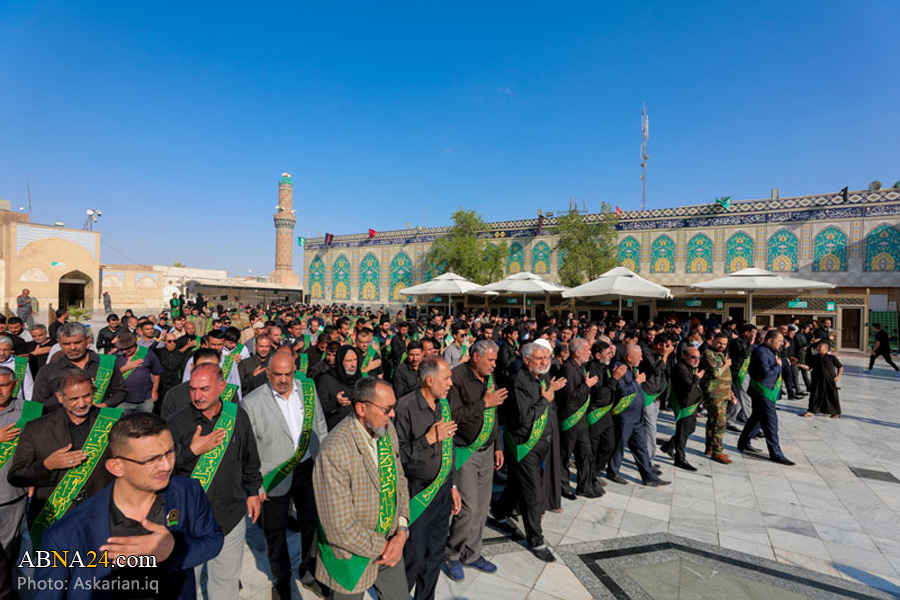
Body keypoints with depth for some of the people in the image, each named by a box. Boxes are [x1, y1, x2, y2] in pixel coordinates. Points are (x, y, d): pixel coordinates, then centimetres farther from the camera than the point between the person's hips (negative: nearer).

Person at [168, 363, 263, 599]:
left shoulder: (238, 416, -4)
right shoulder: (178, 422, -10)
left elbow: (250, 459, 8)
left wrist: (253, 491, 11)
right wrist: (192, 450, -21)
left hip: (231, 514, 1)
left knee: (226, 577, 17)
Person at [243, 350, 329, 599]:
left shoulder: (308, 389, -4)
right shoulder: (252, 402, -14)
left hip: (309, 469, 3)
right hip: (275, 476, -3)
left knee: (313, 523, 18)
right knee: (275, 532, 16)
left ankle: (308, 571, 43)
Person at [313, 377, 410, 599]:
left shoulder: (387, 429, -9)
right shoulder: (334, 452, -30)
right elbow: (341, 528, -26)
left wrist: (402, 532, -8)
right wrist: (382, 548, -14)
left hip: (389, 543, 6)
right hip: (353, 554, -5)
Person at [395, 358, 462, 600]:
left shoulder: (443, 404, 5)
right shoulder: (406, 407, -19)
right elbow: (397, 454, -20)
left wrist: (453, 485, 16)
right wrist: (429, 438, -24)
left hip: (443, 491, 6)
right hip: (418, 494, -6)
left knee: (435, 554, 18)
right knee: (414, 557, 5)